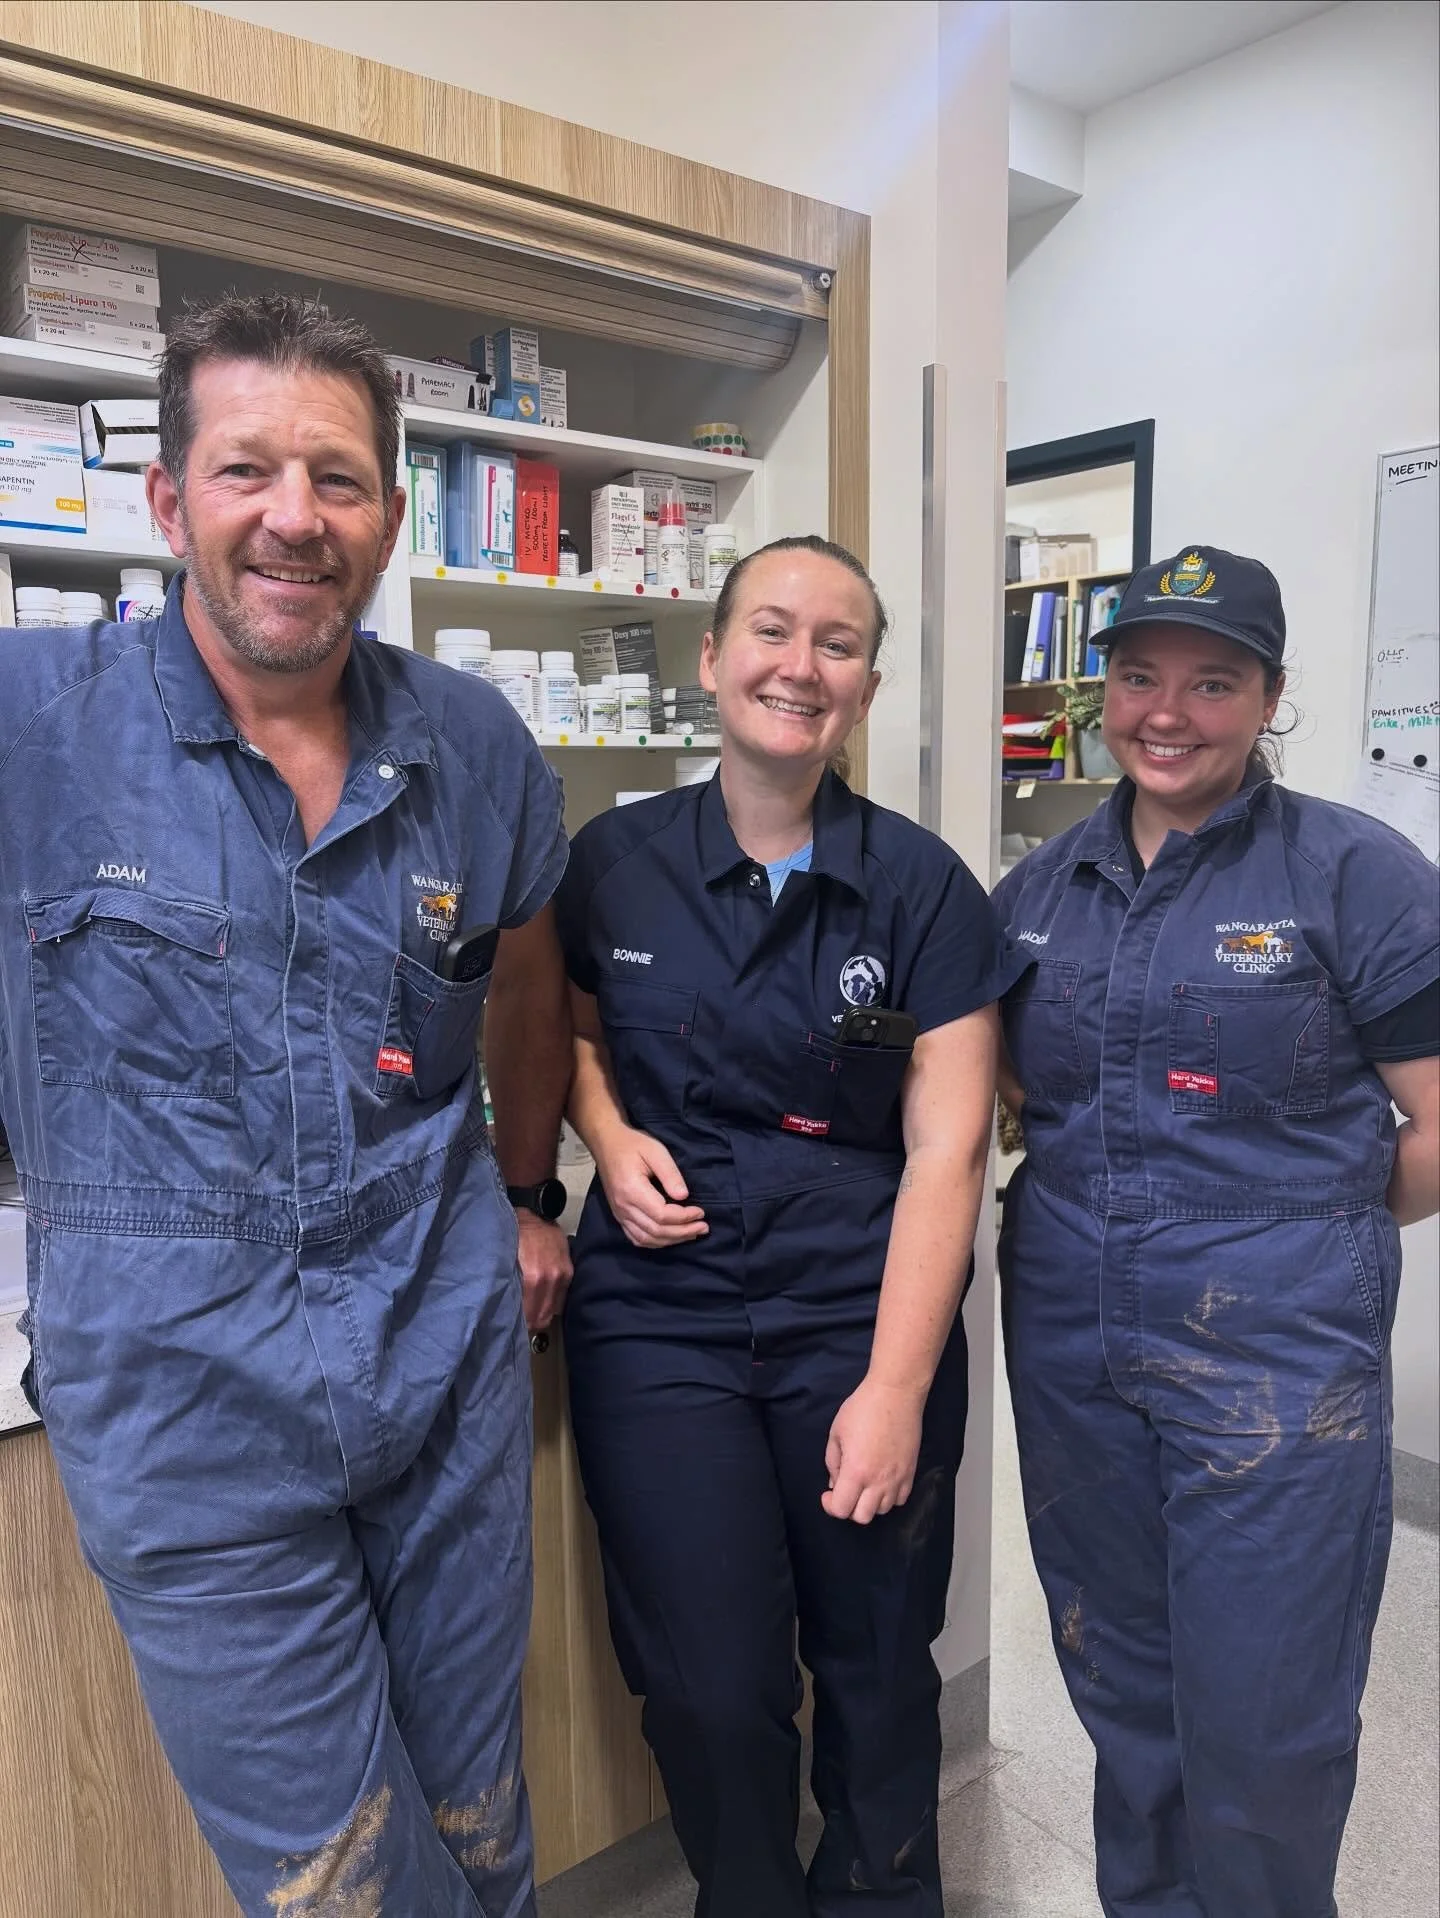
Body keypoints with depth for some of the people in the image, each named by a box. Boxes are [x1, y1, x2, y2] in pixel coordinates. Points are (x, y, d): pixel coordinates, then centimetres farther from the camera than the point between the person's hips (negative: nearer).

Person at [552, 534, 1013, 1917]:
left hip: (864, 1316, 0)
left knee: (877, 1665, 13)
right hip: (661, 1320, 1)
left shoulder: (924, 890, -5)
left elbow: (945, 1148, -8)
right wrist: (609, 1132, -5)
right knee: (711, 1687, 7)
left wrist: (895, 1388, -13)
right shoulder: (615, 862, 0)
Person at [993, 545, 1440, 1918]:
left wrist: (1314, 1237, -2)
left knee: (1259, 1717, 9)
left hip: (1276, 1357, -4)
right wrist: (1089, 1213, 2)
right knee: (1119, 1686, 21)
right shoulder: (1041, 887, 5)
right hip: (1069, 1344, 5)